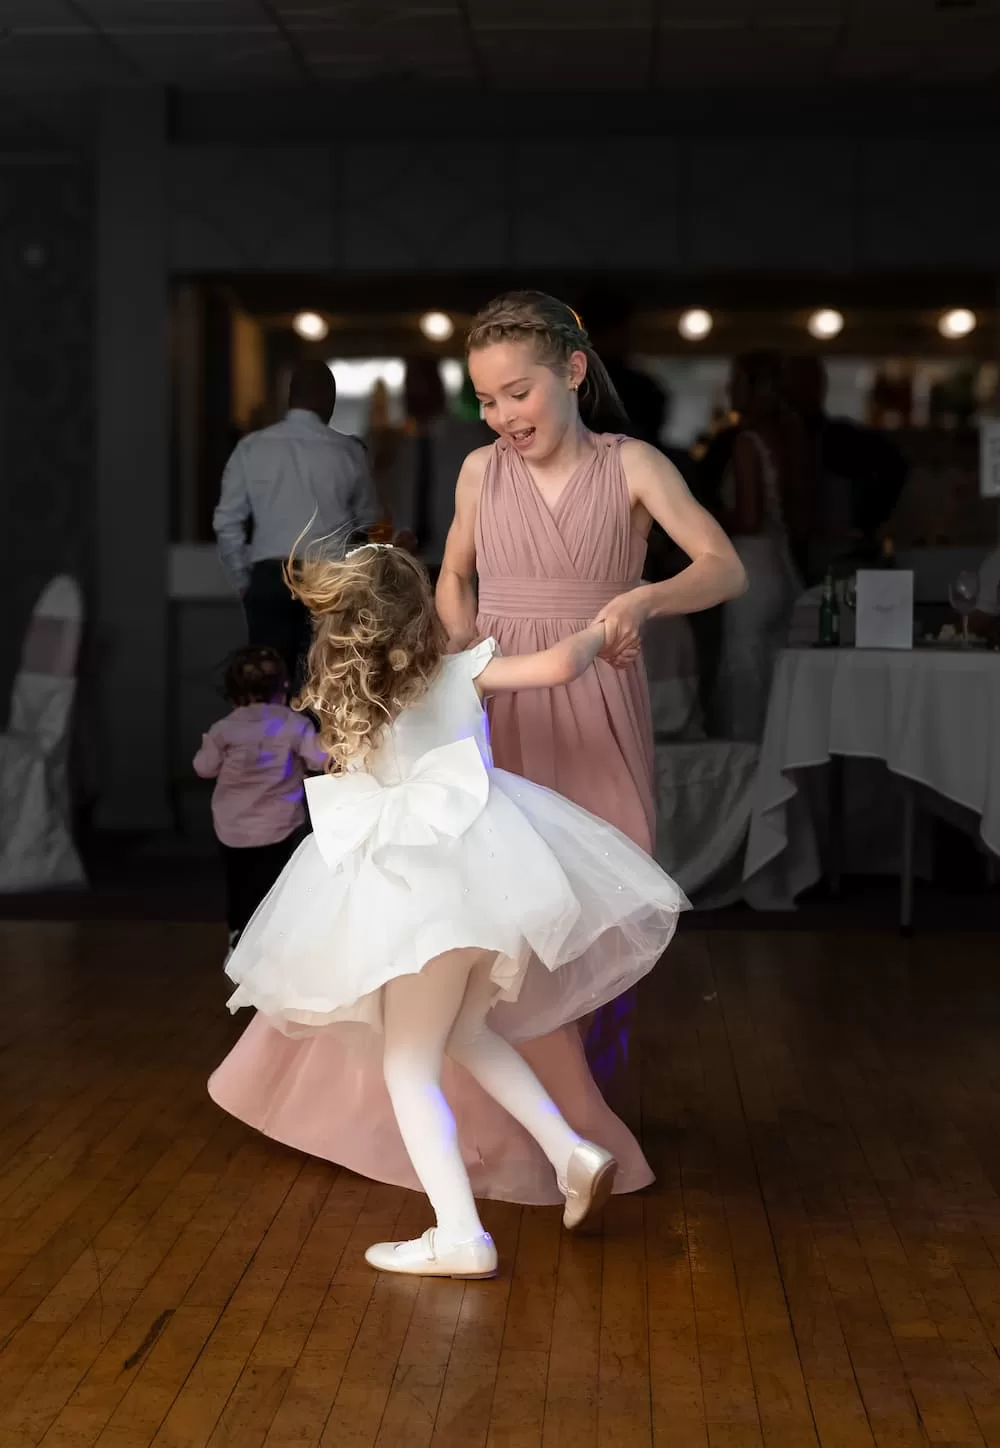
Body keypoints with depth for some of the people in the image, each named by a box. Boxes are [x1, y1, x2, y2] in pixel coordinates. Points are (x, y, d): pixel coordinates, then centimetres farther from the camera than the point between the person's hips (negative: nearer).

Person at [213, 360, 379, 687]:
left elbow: (227, 522, 1)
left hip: (270, 577, 1)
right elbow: (368, 521, 8)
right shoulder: (349, 452, 0)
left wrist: (244, 580, 11)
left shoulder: (251, 448, 1)